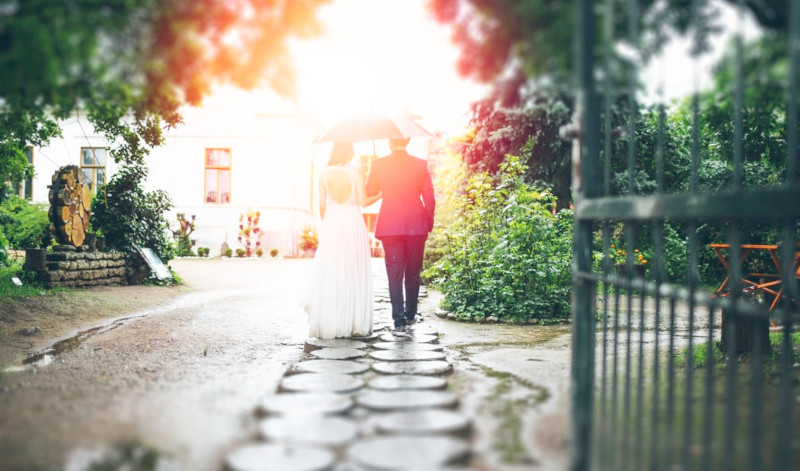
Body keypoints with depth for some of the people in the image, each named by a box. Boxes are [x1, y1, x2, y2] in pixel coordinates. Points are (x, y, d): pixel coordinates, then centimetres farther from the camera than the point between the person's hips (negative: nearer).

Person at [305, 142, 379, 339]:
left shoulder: (324, 173, 3)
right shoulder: (356, 172, -4)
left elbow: (322, 205, 5)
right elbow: (363, 201, -6)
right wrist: (379, 195, 12)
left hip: (331, 225, 2)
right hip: (353, 225, -2)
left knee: (329, 273, 6)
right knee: (353, 273, 4)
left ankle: (328, 323, 8)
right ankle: (354, 322, 7)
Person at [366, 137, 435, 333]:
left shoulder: (378, 164, -3)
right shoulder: (421, 164, -2)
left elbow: (370, 191, 12)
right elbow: (429, 199, -1)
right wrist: (429, 224, 10)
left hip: (389, 227, -1)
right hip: (416, 226, 1)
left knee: (394, 273, 3)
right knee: (413, 273, 13)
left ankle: (399, 319, -2)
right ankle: (410, 315, 23)